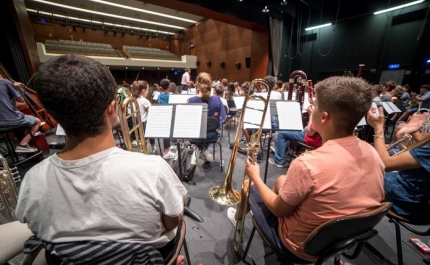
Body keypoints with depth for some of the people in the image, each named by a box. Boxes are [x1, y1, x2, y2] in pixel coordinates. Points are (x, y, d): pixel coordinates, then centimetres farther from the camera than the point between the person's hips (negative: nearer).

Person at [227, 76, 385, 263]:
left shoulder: (308, 164, -38)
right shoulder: (373, 154, -15)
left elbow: (279, 210, -21)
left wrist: (255, 177, -6)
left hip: (300, 249, -5)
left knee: (249, 186, 15)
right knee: (281, 181, 24)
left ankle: (239, 217, 50)